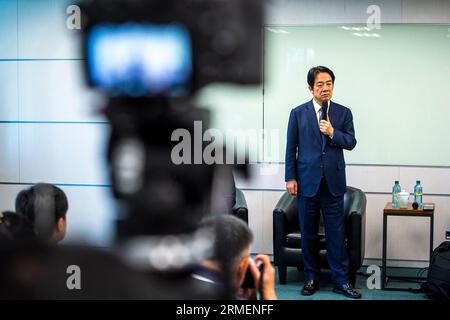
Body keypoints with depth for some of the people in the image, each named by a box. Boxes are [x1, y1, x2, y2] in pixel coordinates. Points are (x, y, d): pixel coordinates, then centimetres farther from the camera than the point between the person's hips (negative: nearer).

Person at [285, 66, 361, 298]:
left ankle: (341, 281, 7)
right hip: (307, 181, 0)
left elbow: (351, 143, 2)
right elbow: (291, 148, 3)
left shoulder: (343, 113, 5)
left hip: (333, 181, 0)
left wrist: (333, 132, -16)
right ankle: (311, 278, 19)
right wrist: (290, 178, -2)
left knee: (336, 232, 1)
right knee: (308, 233, 7)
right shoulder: (298, 113, 3)